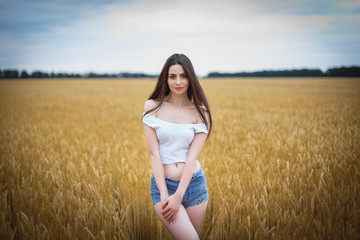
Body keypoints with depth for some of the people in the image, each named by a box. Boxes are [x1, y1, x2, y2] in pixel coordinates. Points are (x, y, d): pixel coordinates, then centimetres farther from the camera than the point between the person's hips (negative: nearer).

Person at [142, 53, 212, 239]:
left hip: (193, 183, 2)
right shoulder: (152, 106, -2)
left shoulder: (200, 112, 0)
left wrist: (178, 196, -15)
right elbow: (153, 152, -7)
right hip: (162, 182, -2)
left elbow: (192, 156, -8)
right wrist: (164, 193, -13)